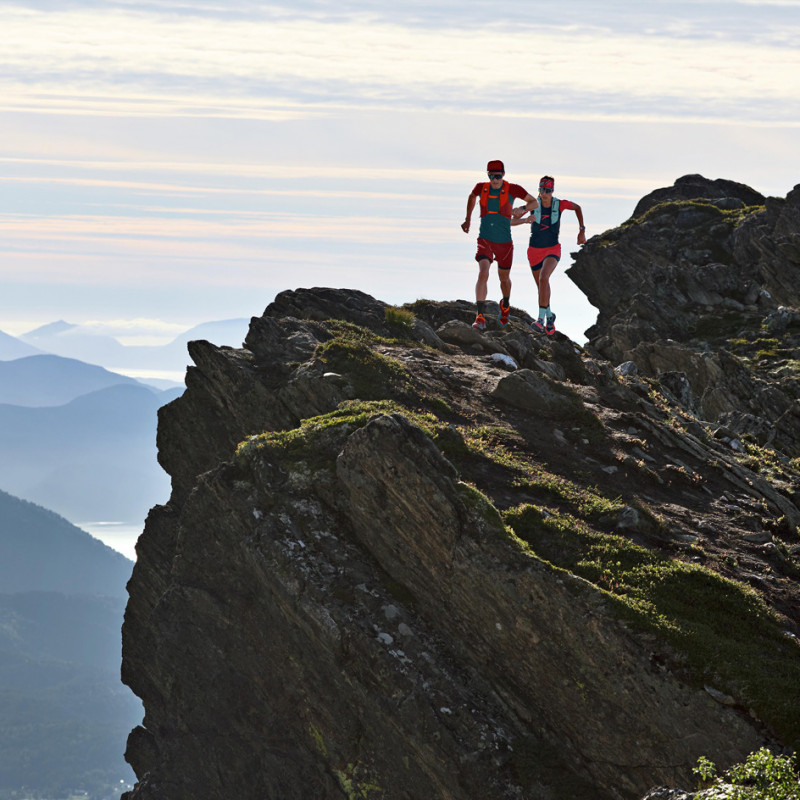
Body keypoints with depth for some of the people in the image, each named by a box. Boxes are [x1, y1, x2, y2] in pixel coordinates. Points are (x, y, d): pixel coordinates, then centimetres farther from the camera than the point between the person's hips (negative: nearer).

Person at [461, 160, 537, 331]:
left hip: (505, 243, 0)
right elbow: (472, 197, 26)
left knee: (504, 278, 16)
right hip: (485, 240, 0)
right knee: (483, 273, -23)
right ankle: (480, 317, -28)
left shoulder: (512, 189, -6)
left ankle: (505, 305, 50)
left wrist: (522, 209, -14)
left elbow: (534, 202, 6)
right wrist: (468, 219, 22)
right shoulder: (481, 188, 0)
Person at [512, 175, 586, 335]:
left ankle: (541, 319, -29)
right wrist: (525, 220, -36)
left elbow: (577, 208, 12)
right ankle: (549, 316, 40)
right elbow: (511, 222, -15)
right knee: (542, 287, 14)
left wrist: (582, 230, 12)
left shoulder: (559, 204, -10)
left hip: (552, 250, -2)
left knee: (543, 278, -29)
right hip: (535, 250, 2)